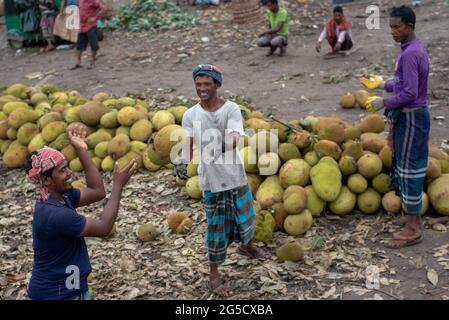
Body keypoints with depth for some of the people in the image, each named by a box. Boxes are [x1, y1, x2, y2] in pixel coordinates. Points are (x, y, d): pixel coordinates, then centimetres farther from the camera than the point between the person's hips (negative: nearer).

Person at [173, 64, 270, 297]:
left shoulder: (231, 109, -9)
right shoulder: (190, 115, -4)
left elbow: (235, 137, -24)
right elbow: (188, 144, -13)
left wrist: (227, 143, -46)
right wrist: (183, 161, -34)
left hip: (235, 176, 1)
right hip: (211, 180, -1)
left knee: (245, 219, 18)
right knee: (216, 228, 5)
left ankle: (247, 245, 52)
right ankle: (214, 276, 21)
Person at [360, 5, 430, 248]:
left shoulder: (409, 54, -20)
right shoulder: (416, 49, 12)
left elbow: (410, 93, -24)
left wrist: (383, 103, -14)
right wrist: (383, 85, 13)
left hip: (411, 118, -10)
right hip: (412, 115, 10)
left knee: (409, 169, -4)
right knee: (409, 168, 16)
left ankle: (413, 229, 5)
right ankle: (414, 219, 26)